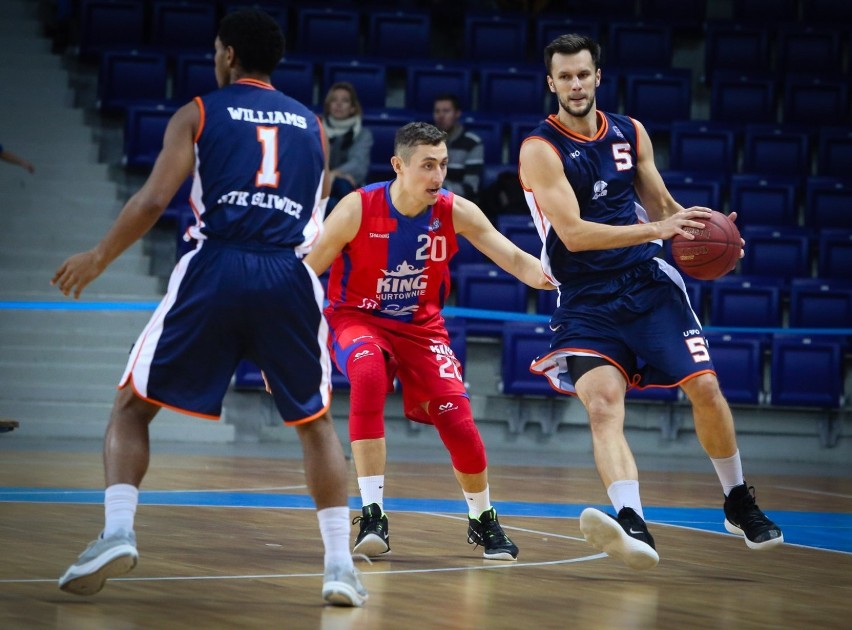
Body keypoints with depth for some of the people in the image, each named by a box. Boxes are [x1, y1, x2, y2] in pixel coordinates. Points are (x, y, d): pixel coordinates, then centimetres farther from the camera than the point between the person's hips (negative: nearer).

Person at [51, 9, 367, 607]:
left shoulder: (198, 114, 10)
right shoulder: (311, 124, 20)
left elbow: (154, 199, -2)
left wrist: (98, 258, 10)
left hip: (215, 270, -2)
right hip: (290, 277, 2)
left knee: (132, 407, 12)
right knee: (317, 423, 19)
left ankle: (118, 532, -9)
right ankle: (340, 566, 7)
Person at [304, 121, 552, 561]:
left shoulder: (456, 212, -13)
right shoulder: (357, 209, -20)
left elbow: (515, 259, -15)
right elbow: (305, 274, -13)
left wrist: (549, 279, -35)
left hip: (421, 325, 3)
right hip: (357, 317, -2)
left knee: (456, 418, -12)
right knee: (369, 376, -35)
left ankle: (483, 521, 17)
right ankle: (372, 517, -31)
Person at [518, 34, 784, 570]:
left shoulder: (631, 134, 8)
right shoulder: (540, 149, -8)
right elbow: (573, 232, -18)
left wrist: (702, 229, -1)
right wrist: (656, 228, -24)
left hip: (648, 284, 4)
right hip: (586, 302, -4)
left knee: (705, 387, -2)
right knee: (603, 406, -24)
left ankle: (740, 505, 21)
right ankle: (633, 525, -41)